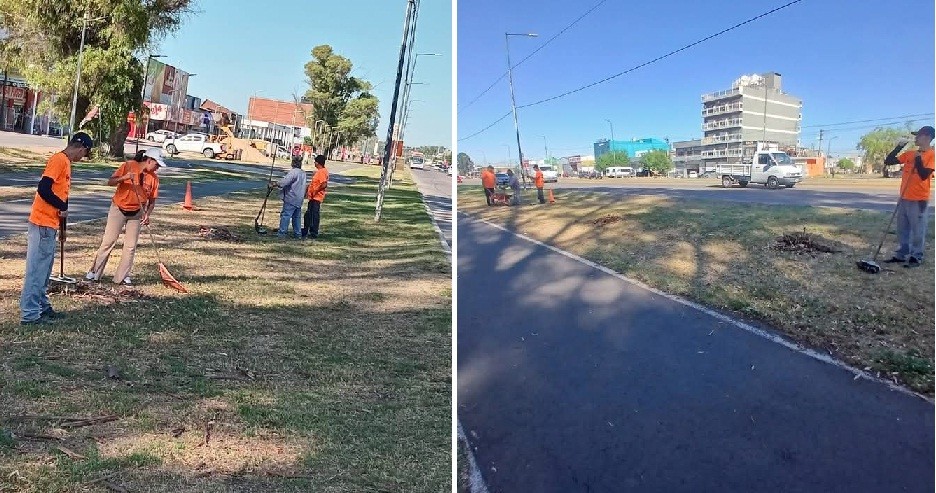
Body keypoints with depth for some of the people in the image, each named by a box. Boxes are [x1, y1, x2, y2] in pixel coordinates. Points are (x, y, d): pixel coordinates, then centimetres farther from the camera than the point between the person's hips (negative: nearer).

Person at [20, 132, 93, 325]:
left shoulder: (65, 162, 16)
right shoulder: (59, 160, -13)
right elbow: (43, 189, -23)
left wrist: (62, 226, 23)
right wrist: (62, 208, -11)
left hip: (49, 224, 10)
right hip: (42, 224, -10)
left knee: (44, 269, 17)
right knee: (37, 269, -5)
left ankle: (41, 306, 27)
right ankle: (29, 314, 0)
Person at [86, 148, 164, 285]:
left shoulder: (154, 178, -3)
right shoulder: (129, 166, -12)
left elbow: (152, 200, 1)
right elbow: (110, 182, -16)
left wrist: (147, 214, -15)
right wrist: (124, 177, -34)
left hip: (136, 214, 3)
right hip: (118, 210, -3)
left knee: (131, 246, 3)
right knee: (108, 242, 0)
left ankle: (123, 276, 13)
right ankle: (94, 272, 11)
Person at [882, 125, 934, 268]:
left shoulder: (931, 155, -8)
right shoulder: (909, 154, 11)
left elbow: (924, 175, -18)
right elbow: (888, 161, 8)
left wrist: (918, 158, -18)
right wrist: (898, 147, 0)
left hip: (918, 200, -7)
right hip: (904, 198, 7)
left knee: (917, 230, -1)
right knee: (902, 229, 13)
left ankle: (916, 257, 7)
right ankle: (902, 254, 22)